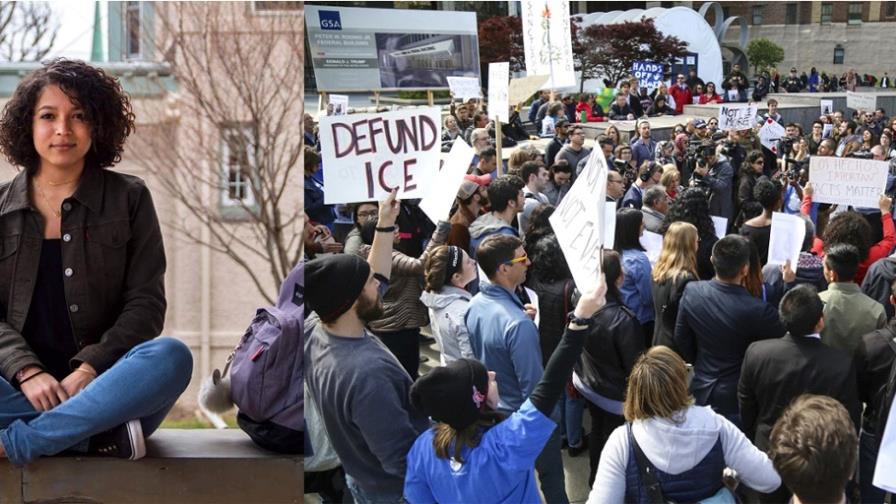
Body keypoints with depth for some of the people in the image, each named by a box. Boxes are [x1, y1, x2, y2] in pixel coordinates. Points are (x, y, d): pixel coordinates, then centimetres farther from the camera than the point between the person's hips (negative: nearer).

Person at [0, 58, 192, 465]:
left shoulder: (129, 199, 7)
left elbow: (146, 304, 0)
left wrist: (89, 370, -14)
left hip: (103, 384, 0)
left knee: (171, 356, -33)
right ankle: (104, 433, -28)